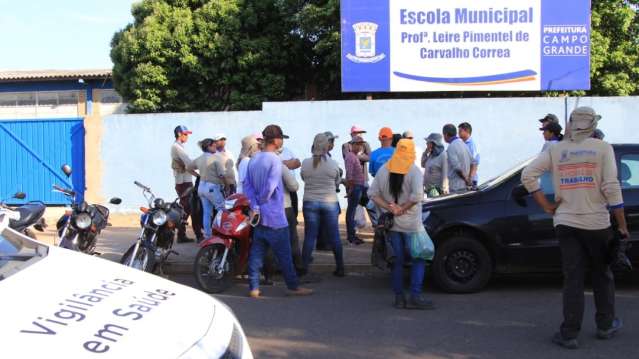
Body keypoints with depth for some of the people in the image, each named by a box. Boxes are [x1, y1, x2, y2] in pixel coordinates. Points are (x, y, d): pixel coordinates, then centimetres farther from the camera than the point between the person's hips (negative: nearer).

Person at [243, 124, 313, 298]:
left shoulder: (254, 159, 9)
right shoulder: (275, 161, -15)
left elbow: (247, 184, 5)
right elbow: (270, 187, -22)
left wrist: (255, 207, -2)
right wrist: (261, 202, -5)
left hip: (259, 216, 7)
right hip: (274, 217, -7)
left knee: (256, 252, 8)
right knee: (284, 254, 2)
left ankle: (253, 287, 10)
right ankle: (293, 286, 11)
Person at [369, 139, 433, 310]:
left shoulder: (383, 170, 4)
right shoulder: (414, 171, -11)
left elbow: (373, 193, 2)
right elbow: (417, 196, -24)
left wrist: (390, 208, -6)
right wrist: (402, 209, -12)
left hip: (392, 223, 5)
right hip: (411, 224, -5)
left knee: (397, 260, 13)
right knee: (419, 259, 4)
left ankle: (399, 297, 14)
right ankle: (415, 296, -3)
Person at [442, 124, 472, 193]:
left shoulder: (451, 147, -15)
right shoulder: (463, 144, 12)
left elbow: (457, 167, -22)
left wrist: (466, 179, -10)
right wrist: (469, 178, 12)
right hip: (465, 185, 9)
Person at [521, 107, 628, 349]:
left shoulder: (555, 150, 3)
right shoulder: (602, 148, -4)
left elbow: (527, 175, -5)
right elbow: (611, 187, -10)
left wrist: (546, 206, 0)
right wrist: (622, 225, -4)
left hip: (565, 223, 1)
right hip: (596, 222, -1)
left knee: (573, 279, 5)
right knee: (602, 275, 17)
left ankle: (569, 334, 3)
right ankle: (606, 326, 28)